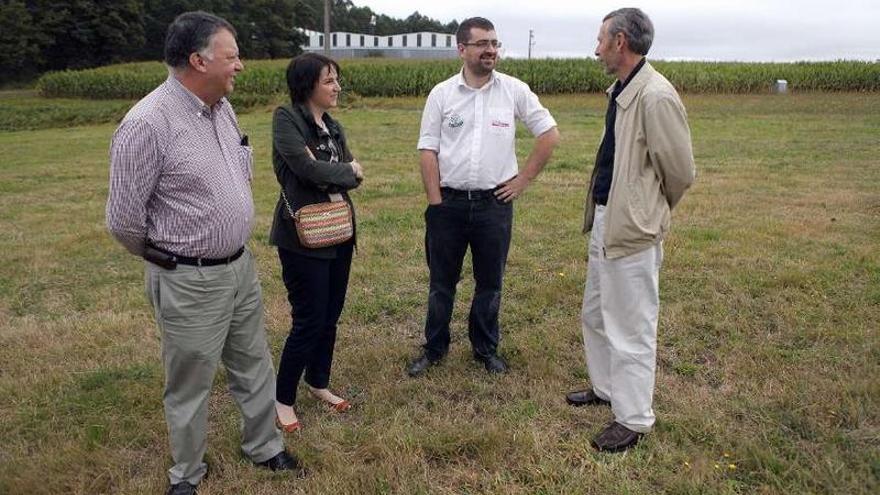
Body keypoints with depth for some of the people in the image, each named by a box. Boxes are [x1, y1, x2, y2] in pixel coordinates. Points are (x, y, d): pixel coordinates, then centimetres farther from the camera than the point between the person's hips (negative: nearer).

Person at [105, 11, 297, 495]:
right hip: (190, 282, -7)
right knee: (189, 385, 12)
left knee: (254, 366, 20)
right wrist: (168, 257, 1)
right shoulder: (148, 123, -22)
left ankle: (263, 447, 41)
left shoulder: (222, 108, 3)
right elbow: (123, 218, -17)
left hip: (241, 266, 7)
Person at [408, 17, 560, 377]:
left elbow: (550, 135, 3)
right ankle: (434, 348, 28)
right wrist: (435, 202, -6)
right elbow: (428, 150, -1)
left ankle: (486, 349, 30)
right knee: (441, 281, 11)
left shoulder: (515, 90, -2)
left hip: (495, 203, 0)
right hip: (448, 202, 0)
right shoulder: (441, 94, -1)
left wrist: (523, 180, 0)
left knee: (490, 282, 12)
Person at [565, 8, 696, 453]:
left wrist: (648, 213, 2)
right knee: (595, 314, 22)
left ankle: (633, 419, 18)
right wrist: (601, 211, 15)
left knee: (630, 328, 2)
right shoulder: (619, 90, 9)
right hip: (604, 220, 10)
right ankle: (605, 387, 41)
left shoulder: (656, 96, -19)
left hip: (632, 229, -10)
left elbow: (680, 171, -14)